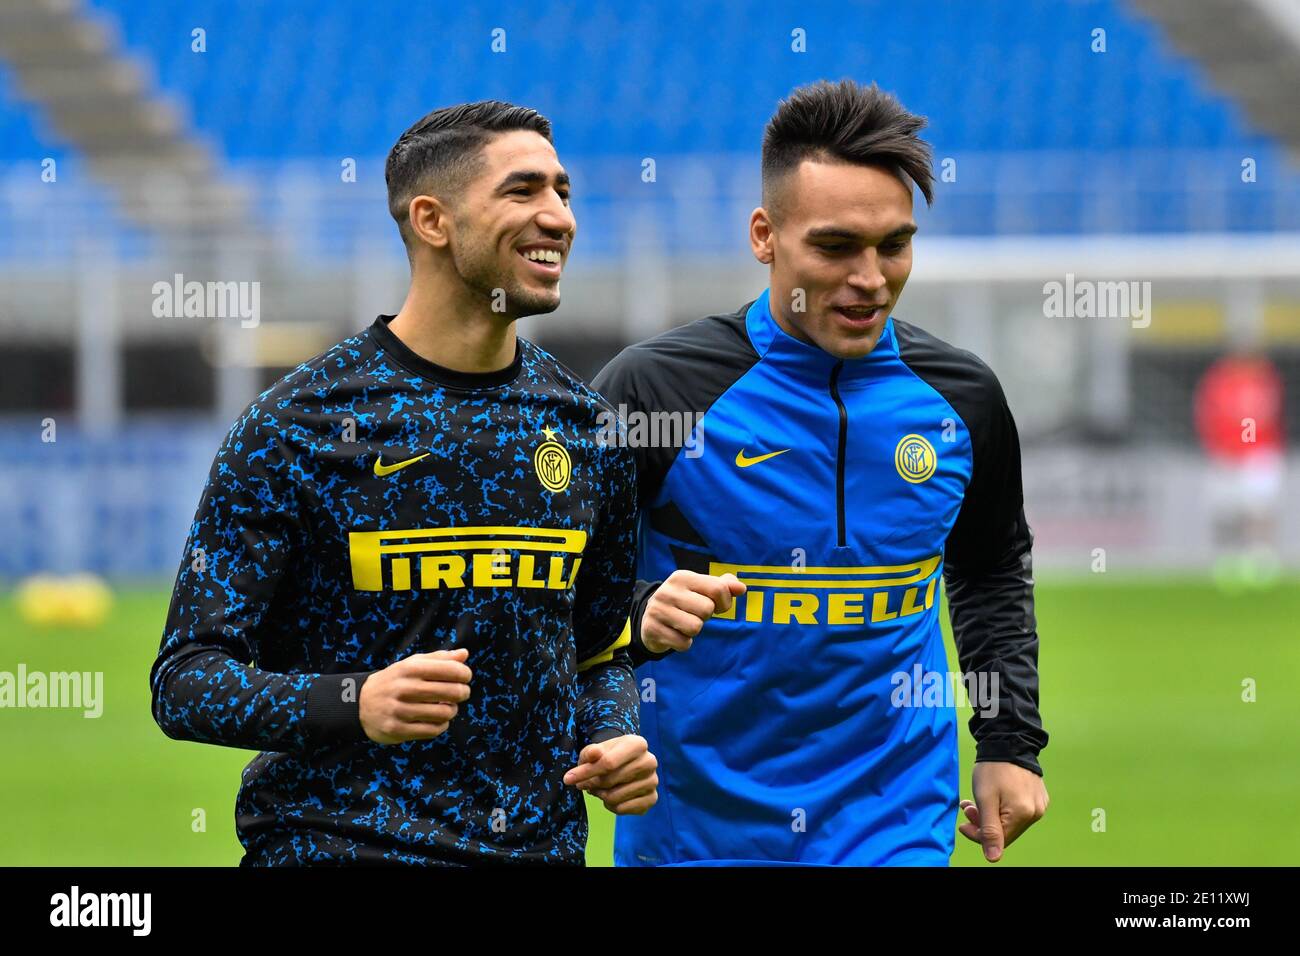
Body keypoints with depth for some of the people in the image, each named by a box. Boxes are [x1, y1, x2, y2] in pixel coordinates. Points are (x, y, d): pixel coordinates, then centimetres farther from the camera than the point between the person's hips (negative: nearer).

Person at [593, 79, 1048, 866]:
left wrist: (1011, 744, 12)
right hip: (692, 824, -1)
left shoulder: (962, 397, 2)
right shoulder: (652, 386, -11)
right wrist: (638, 618, -27)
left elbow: (992, 570, 20)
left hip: (897, 823, 2)